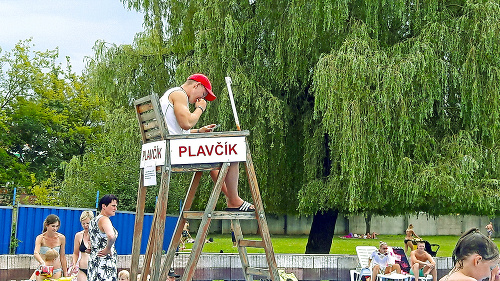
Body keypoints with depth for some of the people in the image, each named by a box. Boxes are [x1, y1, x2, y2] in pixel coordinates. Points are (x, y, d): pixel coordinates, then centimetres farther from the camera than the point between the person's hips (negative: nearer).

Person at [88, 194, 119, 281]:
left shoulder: (93, 221, 16)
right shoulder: (104, 219, -13)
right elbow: (111, 236, -32)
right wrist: (107, 249, -18)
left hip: (93, 260, 10)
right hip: (105, 262, -9)